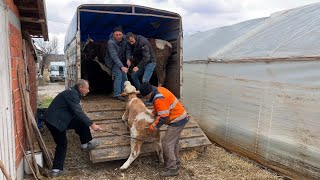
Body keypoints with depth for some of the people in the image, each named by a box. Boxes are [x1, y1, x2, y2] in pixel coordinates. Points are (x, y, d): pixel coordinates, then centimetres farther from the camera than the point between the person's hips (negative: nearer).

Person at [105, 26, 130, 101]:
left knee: (124, 76, 3)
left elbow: (127, 49, -8)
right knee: (118, 75, -17)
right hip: (112, 61, -6)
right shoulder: (110, 42, -28)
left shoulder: (124, 39, -11)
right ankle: (117, 95, -9)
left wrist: (128, 59, -28)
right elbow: (114, 56, -36)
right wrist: (122, 67, -44)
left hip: (121, 61, 6)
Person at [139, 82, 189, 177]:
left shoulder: (159, 99, -27)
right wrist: (153, 114, 7)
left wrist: (154, 125, -13)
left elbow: (163, 116, -24)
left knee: (167, 143, -6)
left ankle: (172, 169, 3)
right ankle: (176, 163, 35)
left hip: (177, 120, -11)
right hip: (180, 117, 11)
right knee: (174, 142, 21)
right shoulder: (159, 90, 5)